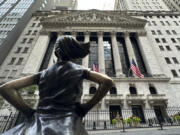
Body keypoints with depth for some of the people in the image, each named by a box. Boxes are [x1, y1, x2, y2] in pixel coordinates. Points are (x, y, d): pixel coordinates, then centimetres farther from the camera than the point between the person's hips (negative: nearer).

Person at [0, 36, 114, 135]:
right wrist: (87, 107, -1)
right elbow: (108, 82, -2)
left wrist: (29, 112, 7)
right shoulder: (80, 70, 7)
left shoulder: (43, 74, 12)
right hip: (67, 125, -1)